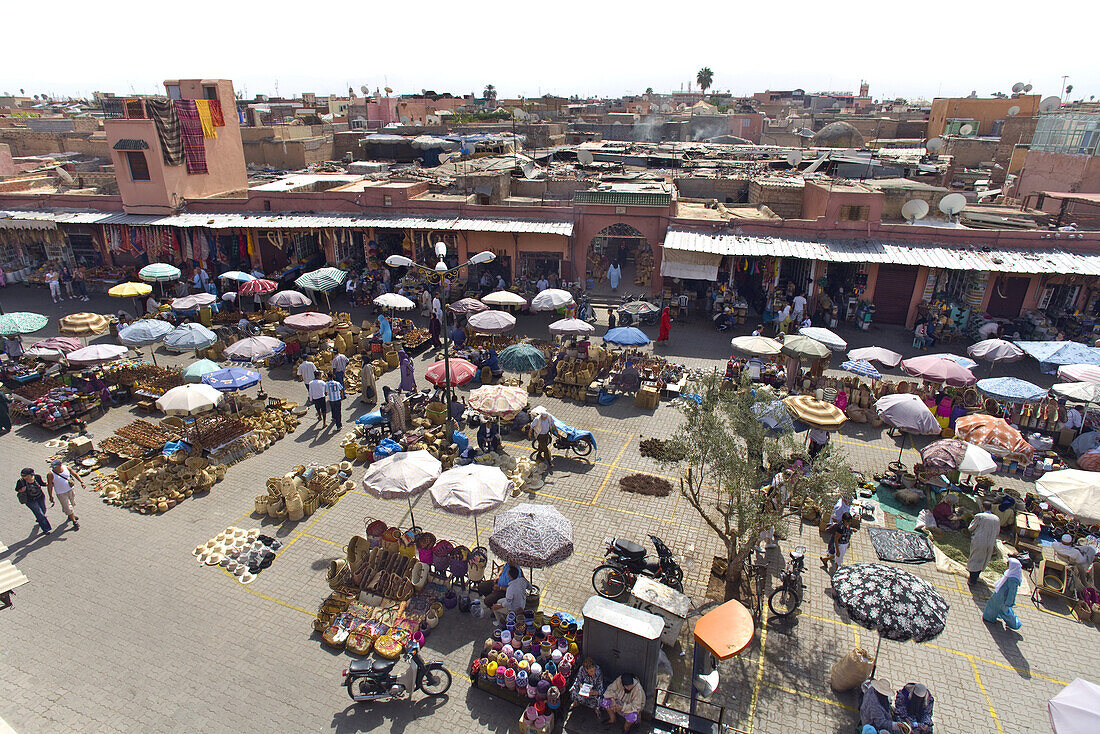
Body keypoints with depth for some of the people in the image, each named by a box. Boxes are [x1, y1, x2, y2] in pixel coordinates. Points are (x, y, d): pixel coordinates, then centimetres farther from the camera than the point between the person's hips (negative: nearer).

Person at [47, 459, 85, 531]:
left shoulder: (66, 468, -7)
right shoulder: (50, 475, -16)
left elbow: (75, 474, 3)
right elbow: (49, 485, -8)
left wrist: (82, 482, -7)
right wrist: (51, 496, -4)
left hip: (70, 490, 5)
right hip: (61, 494, -5)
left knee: (73, 504, 22)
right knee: (68, 508, -1)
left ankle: (71, 516, 48)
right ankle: (74, 522, 9)